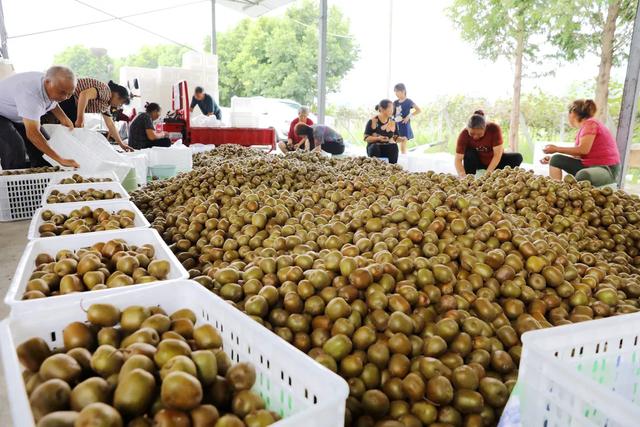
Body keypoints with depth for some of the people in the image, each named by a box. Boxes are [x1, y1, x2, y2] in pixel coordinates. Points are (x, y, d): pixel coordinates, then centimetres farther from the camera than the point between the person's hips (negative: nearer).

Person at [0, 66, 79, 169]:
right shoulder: (30, 92, -41)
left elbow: (52, 103, 12)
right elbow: (32, 133, -45)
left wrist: (63, 118, -8)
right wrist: (60, 160, -49)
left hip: (18, 117, 9)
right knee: (16, 148, -30)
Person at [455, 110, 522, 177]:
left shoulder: (494, 129, -26)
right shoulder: (464, 134, -25)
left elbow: (497, 155, -27)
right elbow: (458, 159, -30)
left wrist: (488, 173, -38)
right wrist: (463, 176, -47)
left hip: (495, 161, 1)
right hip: (478, 162, -1)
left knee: (518, 157, -22)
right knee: (468, 152, -31)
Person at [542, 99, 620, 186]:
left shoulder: (590, 123, -10)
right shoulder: (583, 128, 15)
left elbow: (583, 150, -21)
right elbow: (578, 155, 10)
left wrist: (557, 149, -11)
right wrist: (552, 159, 9)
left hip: (606, 169, -9)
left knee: (582, 176, -41)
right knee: (556, 159, 0)